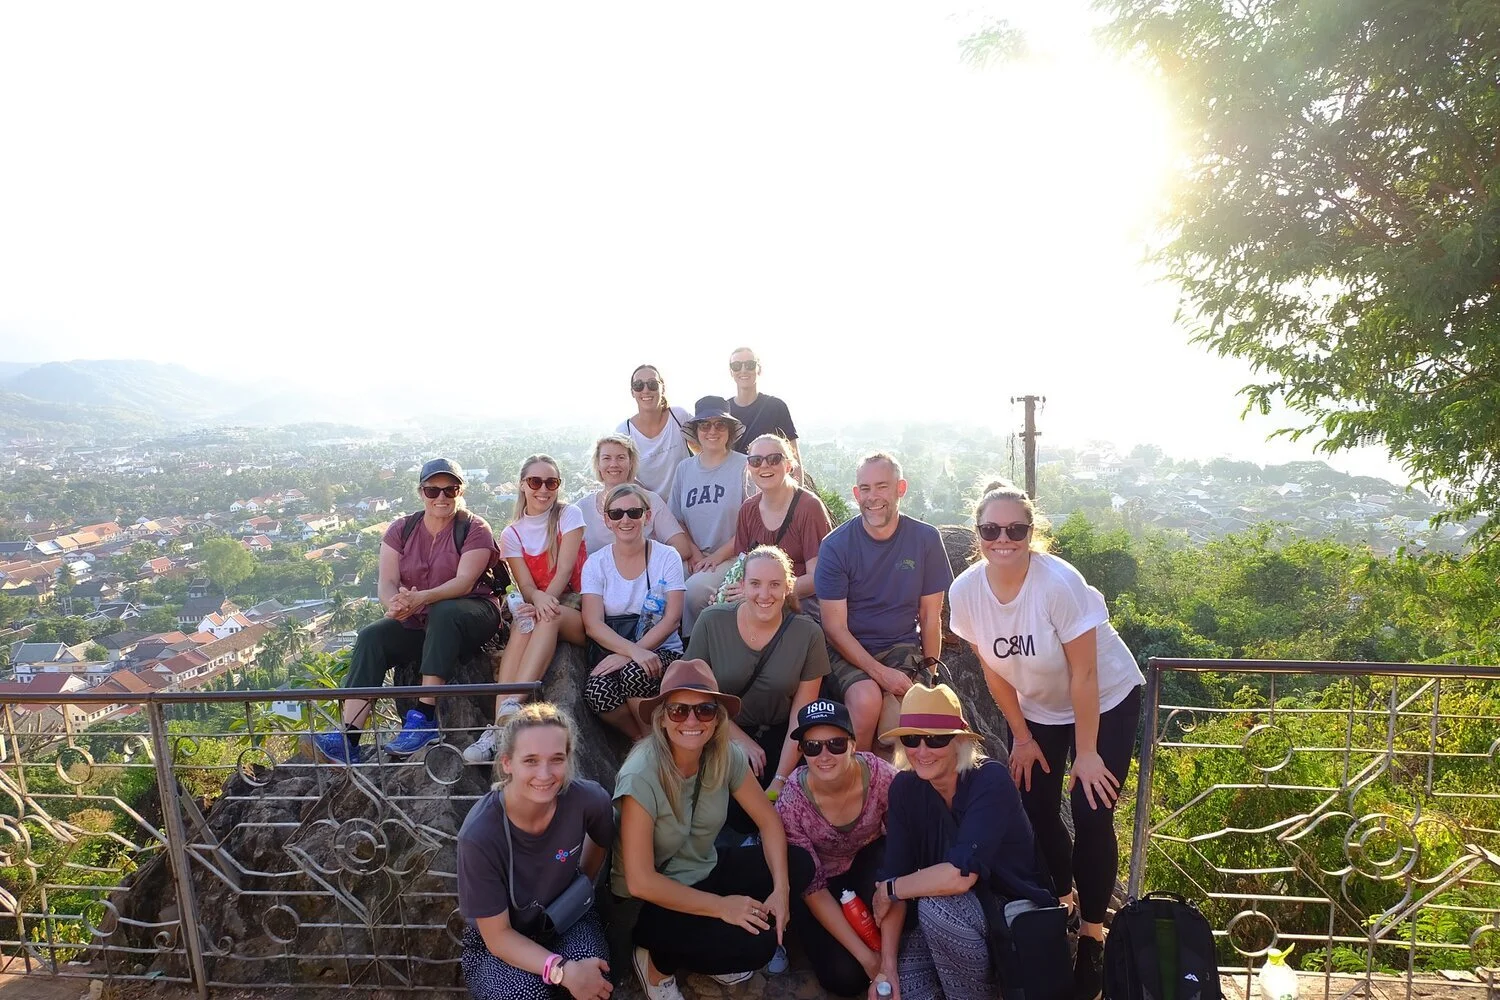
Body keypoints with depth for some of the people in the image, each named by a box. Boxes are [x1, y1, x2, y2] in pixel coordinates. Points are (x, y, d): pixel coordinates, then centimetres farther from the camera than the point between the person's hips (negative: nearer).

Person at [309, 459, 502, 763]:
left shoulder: (474, 528, -7)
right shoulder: (401, 530, 5)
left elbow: (465, 582, -21)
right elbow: (387, 582, -7)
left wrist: (422, 598, -40)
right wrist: (394, 603, -33)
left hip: (472, 614, -4)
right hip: (418, 621, 5)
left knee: (443, 612, -37)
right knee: (371, 638, -21)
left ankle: (424, 716, -38)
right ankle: (349, 739, -31)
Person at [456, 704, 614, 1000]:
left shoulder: (587, 799, -24)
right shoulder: (479, 836, -31)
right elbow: (497, 935, -22)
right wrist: (562, 971, -34)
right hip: (498, 945, -2)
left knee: (593, 976, -29)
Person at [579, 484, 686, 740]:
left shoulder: (667, 557, 1)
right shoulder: (597, 563, 4)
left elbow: (672, 618, -6)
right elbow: (593, 624, -6)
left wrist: (628, 655, -18)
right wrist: (634, 651, -24)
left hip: (661, 651, -1)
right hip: (611, 653, 1)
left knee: (634, 673, -34)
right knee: (596, 690, -30)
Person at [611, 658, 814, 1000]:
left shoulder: (726, 756, -13)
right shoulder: (641, 776, -29)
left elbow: (768, 820, -2)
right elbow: (640, 881, -28)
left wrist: (781, 890, -16)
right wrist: (720, 907, -22)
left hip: (704, 870, 7)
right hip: (648, 902, -6)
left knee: (799, 864, -8)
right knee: (756, 944, -24)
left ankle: (709, 941, 7)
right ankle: (657, 962, 2)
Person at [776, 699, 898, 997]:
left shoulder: (881, 776, -28)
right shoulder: (791, 802, -30)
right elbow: (813, 889, -22)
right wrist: (865, 955, -25)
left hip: (869, 861, 1)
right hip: (823, 879, -1)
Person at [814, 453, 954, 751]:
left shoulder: (926, 539, 0)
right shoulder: (835, 545, -6)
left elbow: (930, 617, 7)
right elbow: (835, 627, -7)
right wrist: (880, 672, -18)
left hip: (902, 648, 1)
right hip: (847, 651, -1)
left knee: (895, 712, -28)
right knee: (866, 699, -31)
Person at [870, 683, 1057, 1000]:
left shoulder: (990, 780, -24)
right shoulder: (905, 788, -7)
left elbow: (960, 875, -33)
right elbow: (894, 873, -10)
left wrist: (888, 890, -19)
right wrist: (887, 965, -18)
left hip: (1020, 917, -5)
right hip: (954, 919, 5)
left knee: (936, 905, -32)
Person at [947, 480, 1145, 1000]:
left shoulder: (1059, 582, -32)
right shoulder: (966, 590, -18)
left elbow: (1084, 674, -24)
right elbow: (993, 670, -5)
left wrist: (1087, 752, -19)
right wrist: (1021, 737, 0)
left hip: (1106, 700, -4)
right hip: (1036, 707, 4)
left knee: (1091, 816, -9)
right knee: (1035, 810, 3)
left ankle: (1091, 930, 12)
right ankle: (1061, 899, 32)